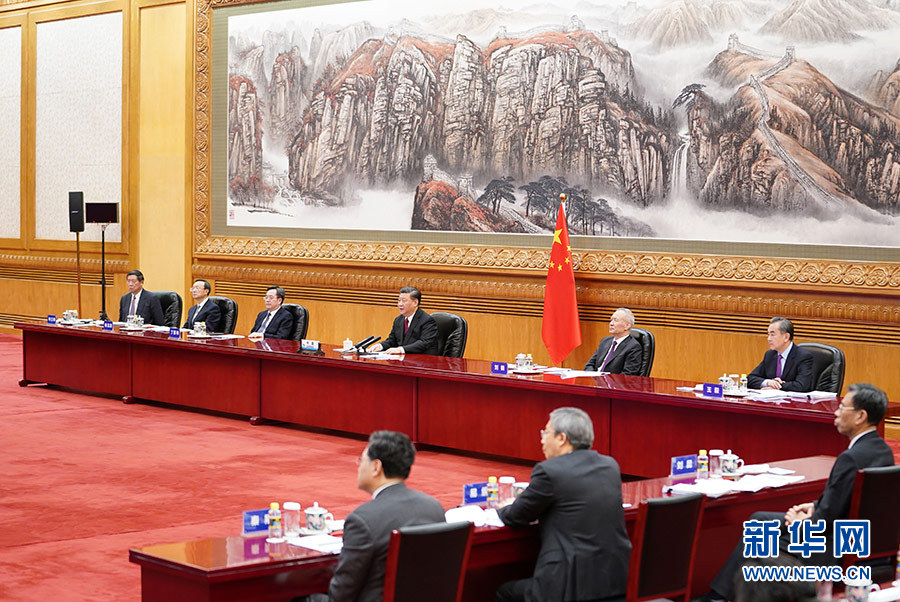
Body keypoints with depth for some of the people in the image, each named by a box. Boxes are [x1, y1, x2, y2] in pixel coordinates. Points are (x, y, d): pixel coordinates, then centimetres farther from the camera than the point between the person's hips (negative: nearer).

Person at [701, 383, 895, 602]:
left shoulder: (851, 458, -27)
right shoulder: (883, 450, 4)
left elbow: (828, 517, -23)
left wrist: (801, 523, -5)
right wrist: (815, 506, 5)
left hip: (835, 551, -10)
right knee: (759, 519, 16)